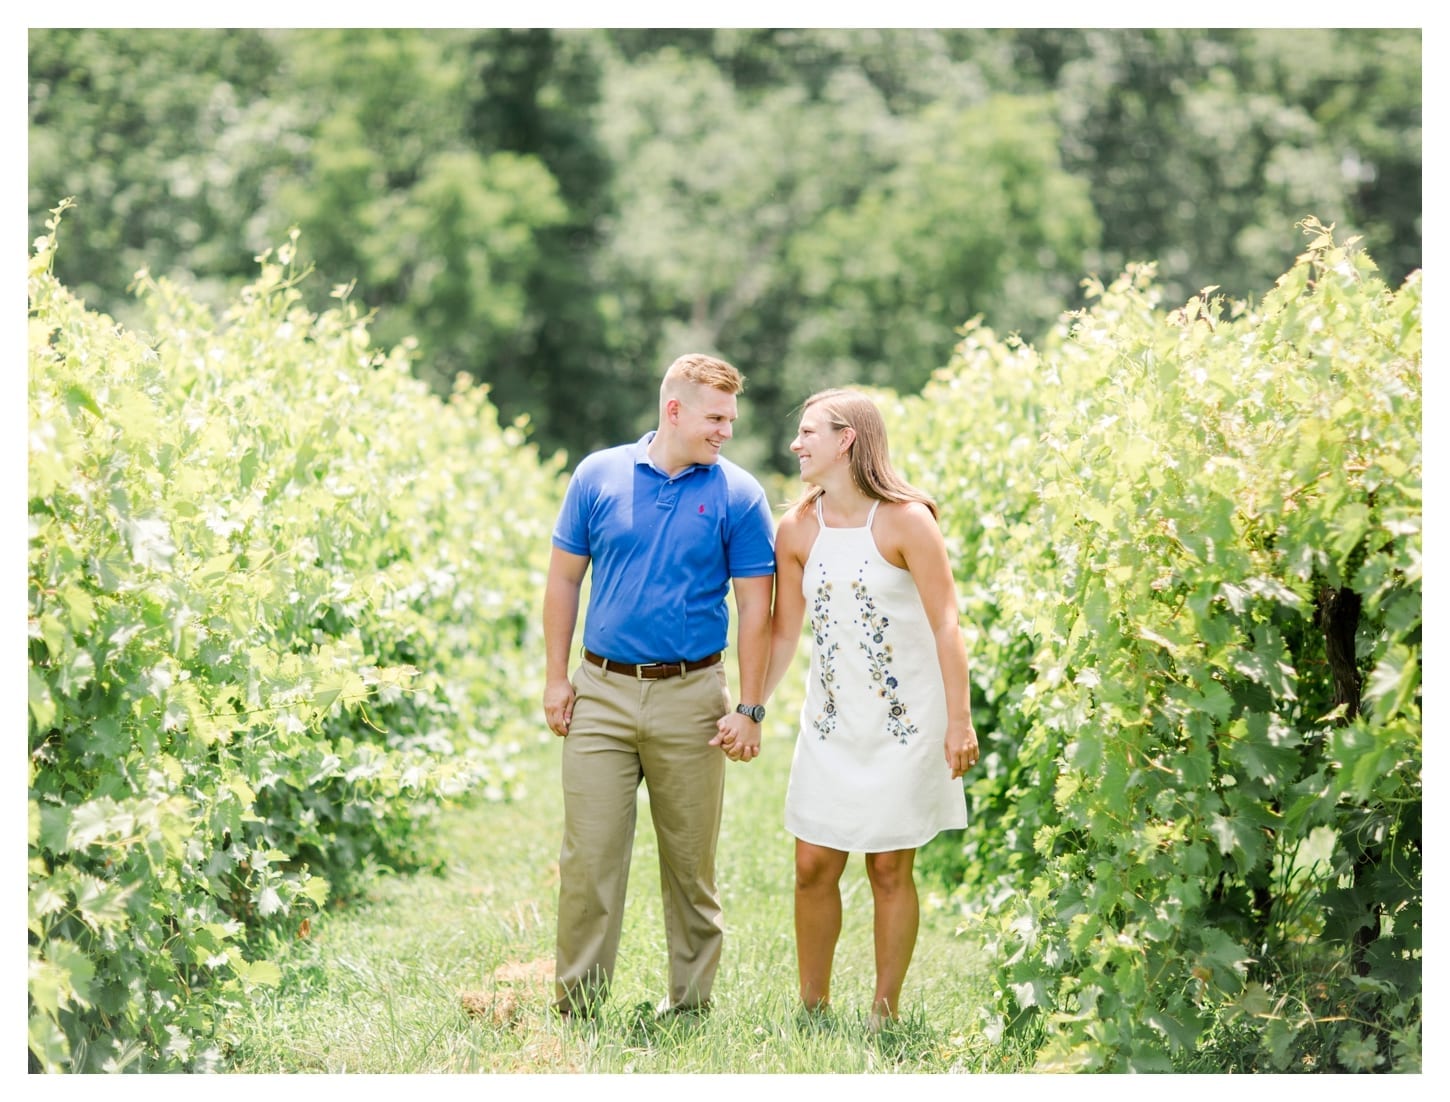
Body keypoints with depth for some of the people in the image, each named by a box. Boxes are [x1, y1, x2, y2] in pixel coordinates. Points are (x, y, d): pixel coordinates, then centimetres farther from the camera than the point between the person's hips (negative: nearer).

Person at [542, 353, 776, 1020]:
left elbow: (754, 607, 0)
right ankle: (575, 1006, 5)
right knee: (588, 857, -2)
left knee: (691, 862, 8)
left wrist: (750, 710, -4)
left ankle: (690, 1002, 19)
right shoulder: (599, 476, 3)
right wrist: (556, 678, 3)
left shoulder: (737, 496, -1)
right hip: (602, 693, 1)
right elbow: (564, 579, 9)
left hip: (690, 698, 0)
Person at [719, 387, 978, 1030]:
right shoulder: (797, 529, 3)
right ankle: (812, 1009, 14)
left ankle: (885, 1013, 12)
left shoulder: (905, 520, -12)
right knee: (813, 866, 1)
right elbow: (784, 632, 11)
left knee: (889, 868, 2)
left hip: (903, 722, -4)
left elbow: (945, 625, -12)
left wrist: (960, 721, -16)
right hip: (830, 722, 4)